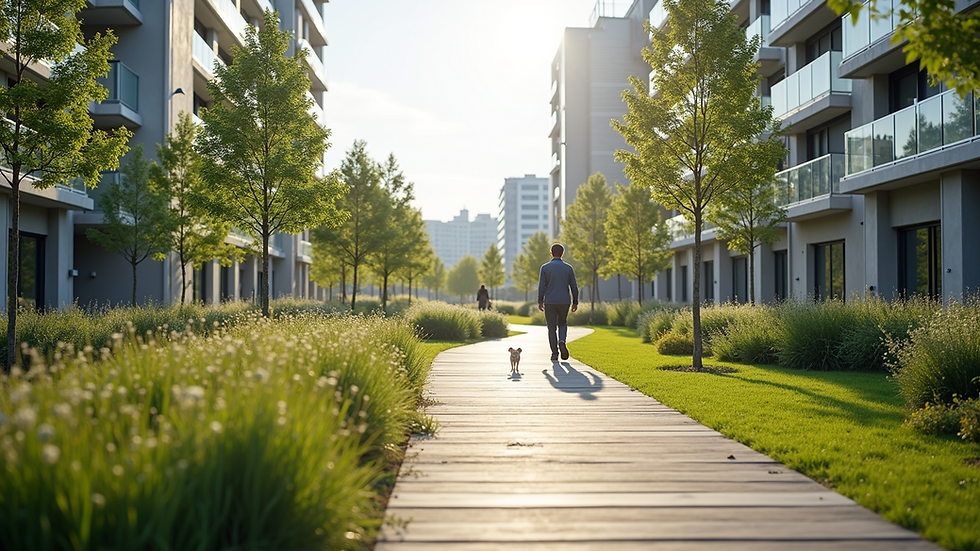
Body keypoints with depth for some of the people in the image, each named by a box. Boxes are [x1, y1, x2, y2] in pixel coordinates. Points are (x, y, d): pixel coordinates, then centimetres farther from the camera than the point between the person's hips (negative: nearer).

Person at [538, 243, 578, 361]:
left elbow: (541, 286, -6)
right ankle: (562, 342, -7)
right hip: (564, 302, 1)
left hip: (549, 302, -1)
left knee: (552, 328, 6)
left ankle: (554, 353, 1)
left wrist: (540, 301, 1)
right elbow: (574, 286, 2)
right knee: (563, 324, 20)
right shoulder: (568, 268, 2)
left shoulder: (545, 267, -2)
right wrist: (575, 302, 10)